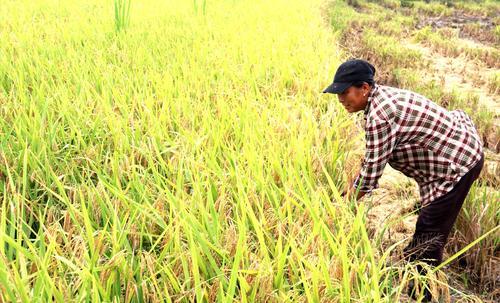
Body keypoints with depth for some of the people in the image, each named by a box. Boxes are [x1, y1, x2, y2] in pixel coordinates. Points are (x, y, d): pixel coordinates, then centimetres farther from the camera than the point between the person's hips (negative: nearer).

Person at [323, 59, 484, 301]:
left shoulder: (379, 117, -28)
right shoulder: (382, 97, 4)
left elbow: (371, 172, -23)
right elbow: (372, 157, 12)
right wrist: (351, 188, 12)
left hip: (457, 163, -10)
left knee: (429, 235, -3)